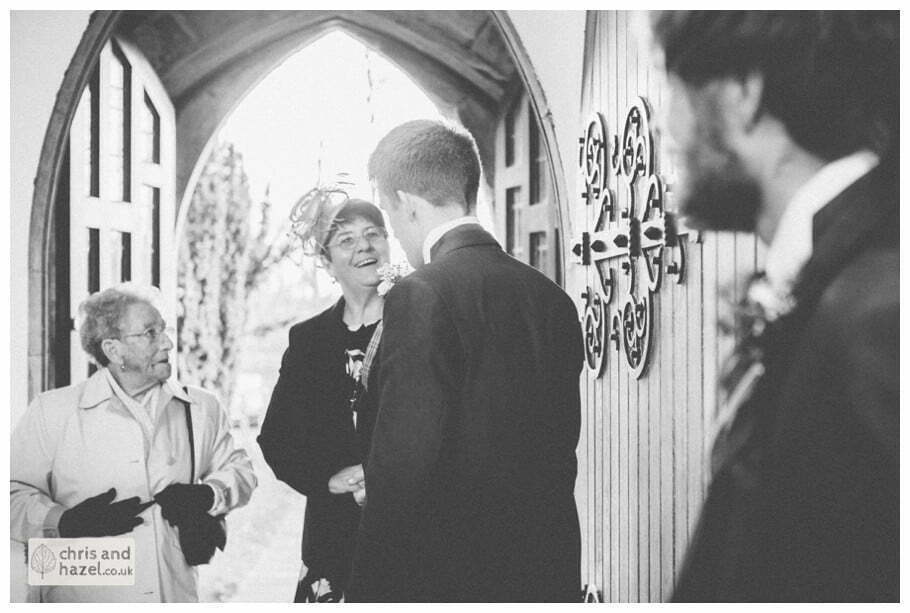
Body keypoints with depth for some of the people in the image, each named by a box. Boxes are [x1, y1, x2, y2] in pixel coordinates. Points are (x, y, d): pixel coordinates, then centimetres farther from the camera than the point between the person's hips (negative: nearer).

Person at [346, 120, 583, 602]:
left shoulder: (421, 297, -15)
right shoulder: (553, 299, 6)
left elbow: (403, 466, -19)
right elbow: (562, 448, 11)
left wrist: (369, 592, -13)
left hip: (446, 578, -7)